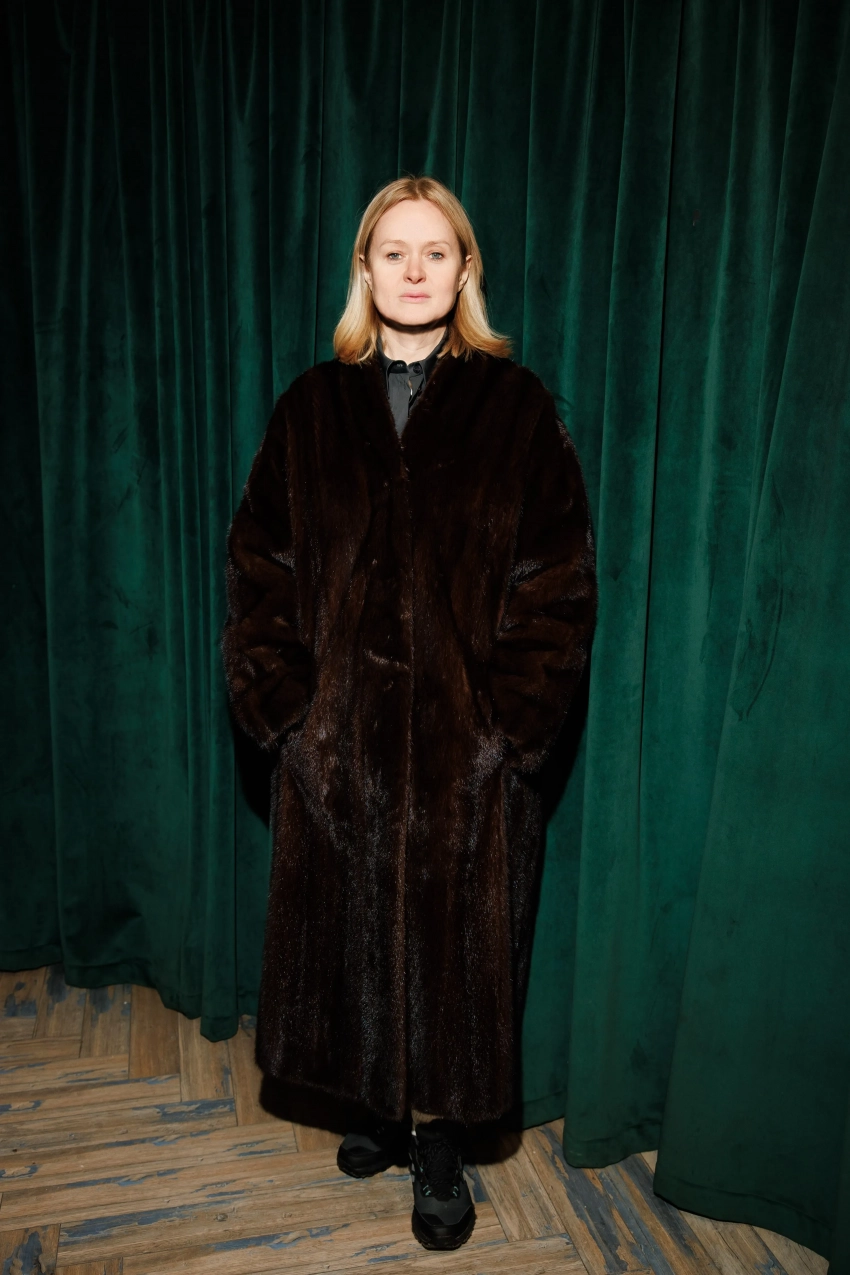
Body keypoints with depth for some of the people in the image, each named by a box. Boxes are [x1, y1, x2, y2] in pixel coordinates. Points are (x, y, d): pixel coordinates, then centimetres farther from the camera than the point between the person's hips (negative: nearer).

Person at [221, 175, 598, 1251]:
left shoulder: (515, 407, -1)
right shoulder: (311, 409, 5)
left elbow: (558, 584, -4)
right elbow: (258, 572, 3)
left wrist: (507, 722, -11)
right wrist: (284, 708, -6)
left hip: (468, 746, -2)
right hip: (336, 742, 2)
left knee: (453, 940, 9)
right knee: (351, 933, 15)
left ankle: (439, 1146, 32)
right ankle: (381, 1108, 40)